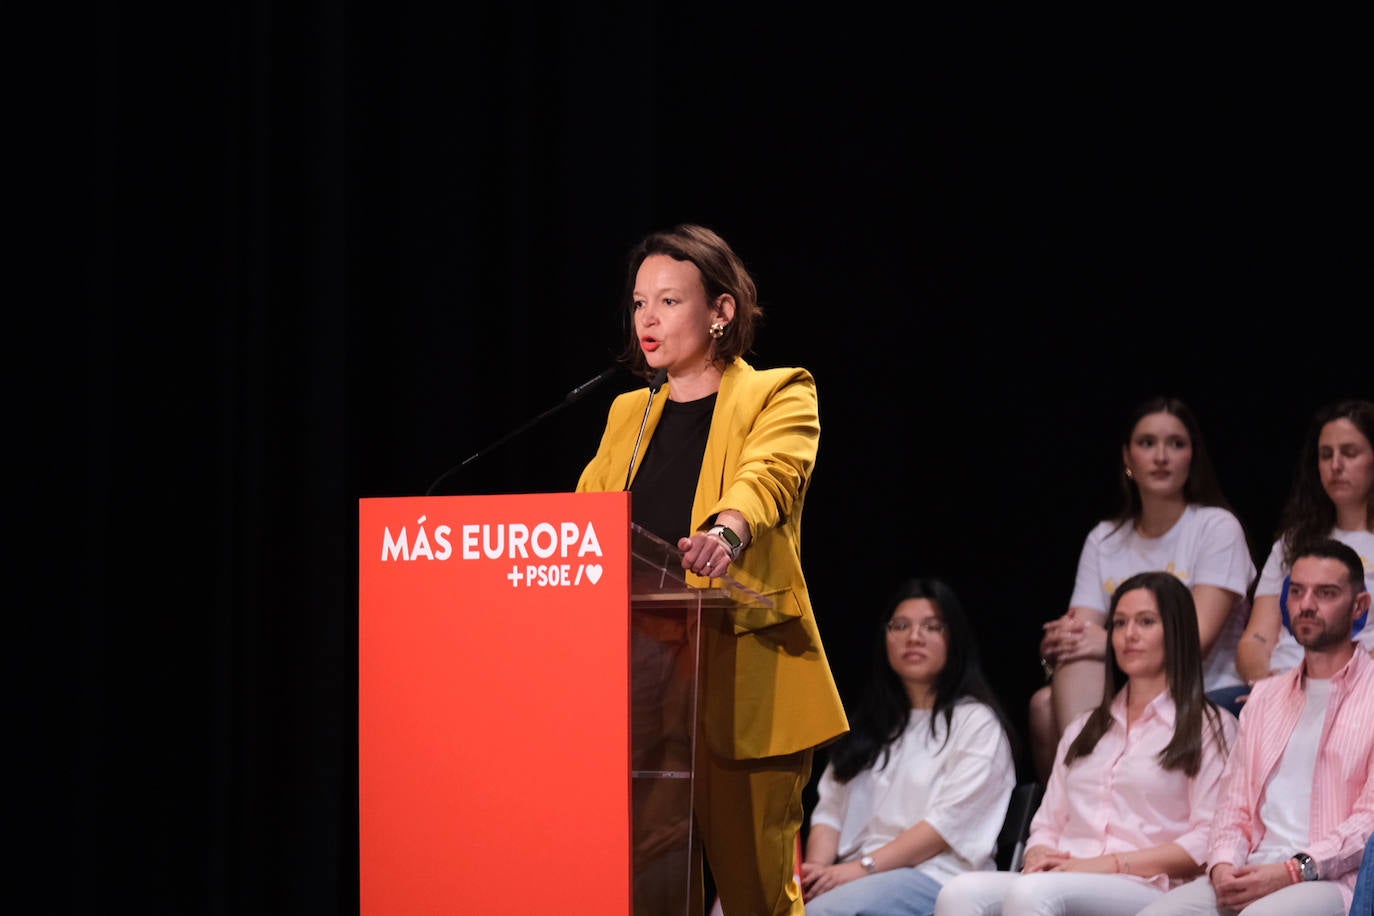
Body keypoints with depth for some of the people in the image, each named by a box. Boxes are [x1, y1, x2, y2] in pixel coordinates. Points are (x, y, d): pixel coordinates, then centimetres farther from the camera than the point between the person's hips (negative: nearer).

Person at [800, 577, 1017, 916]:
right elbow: (830, 812, 17)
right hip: (855, 876, 5)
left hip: (933, 876, -5)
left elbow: (949, 821, -7)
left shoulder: (976, 722, 6)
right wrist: (816, 869, -6)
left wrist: (865, 866, -16)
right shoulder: (869, 725, 26)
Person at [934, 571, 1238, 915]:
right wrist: (1039, 857, 0)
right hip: (1065, 881, 5)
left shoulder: (1209, 726, 11)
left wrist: (1110, 864, -12)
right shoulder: (1084, 728, 32)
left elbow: (1207, 842, -2)